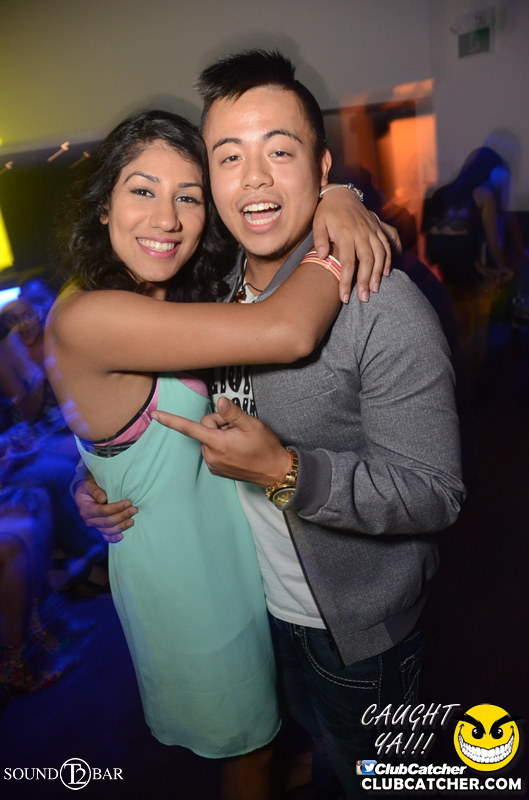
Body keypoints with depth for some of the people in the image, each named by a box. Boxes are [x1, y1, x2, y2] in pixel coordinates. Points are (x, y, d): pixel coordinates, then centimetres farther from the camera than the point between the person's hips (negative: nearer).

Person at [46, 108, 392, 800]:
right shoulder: (83, 318, -29)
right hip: (189, 578, -8)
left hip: (229, 541, 8)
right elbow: (288, 333, -39)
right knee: (244, 737, 21)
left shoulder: (186, 298, -2)